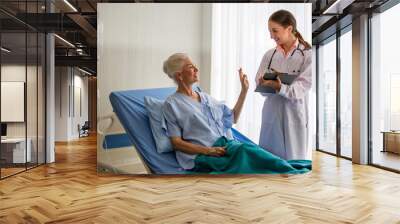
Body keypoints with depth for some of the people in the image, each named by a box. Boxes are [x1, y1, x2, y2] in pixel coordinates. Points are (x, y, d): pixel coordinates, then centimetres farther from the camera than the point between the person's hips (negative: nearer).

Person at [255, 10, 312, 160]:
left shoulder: (307, 55, -5)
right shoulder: (269, 55, 6)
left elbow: (300, 89, -15)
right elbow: (260, 86, 2)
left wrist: (280, 87, -32)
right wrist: (267, 84, -20)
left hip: (294, 117, -3)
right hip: (271, 115, 3)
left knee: (293, 160, 5)